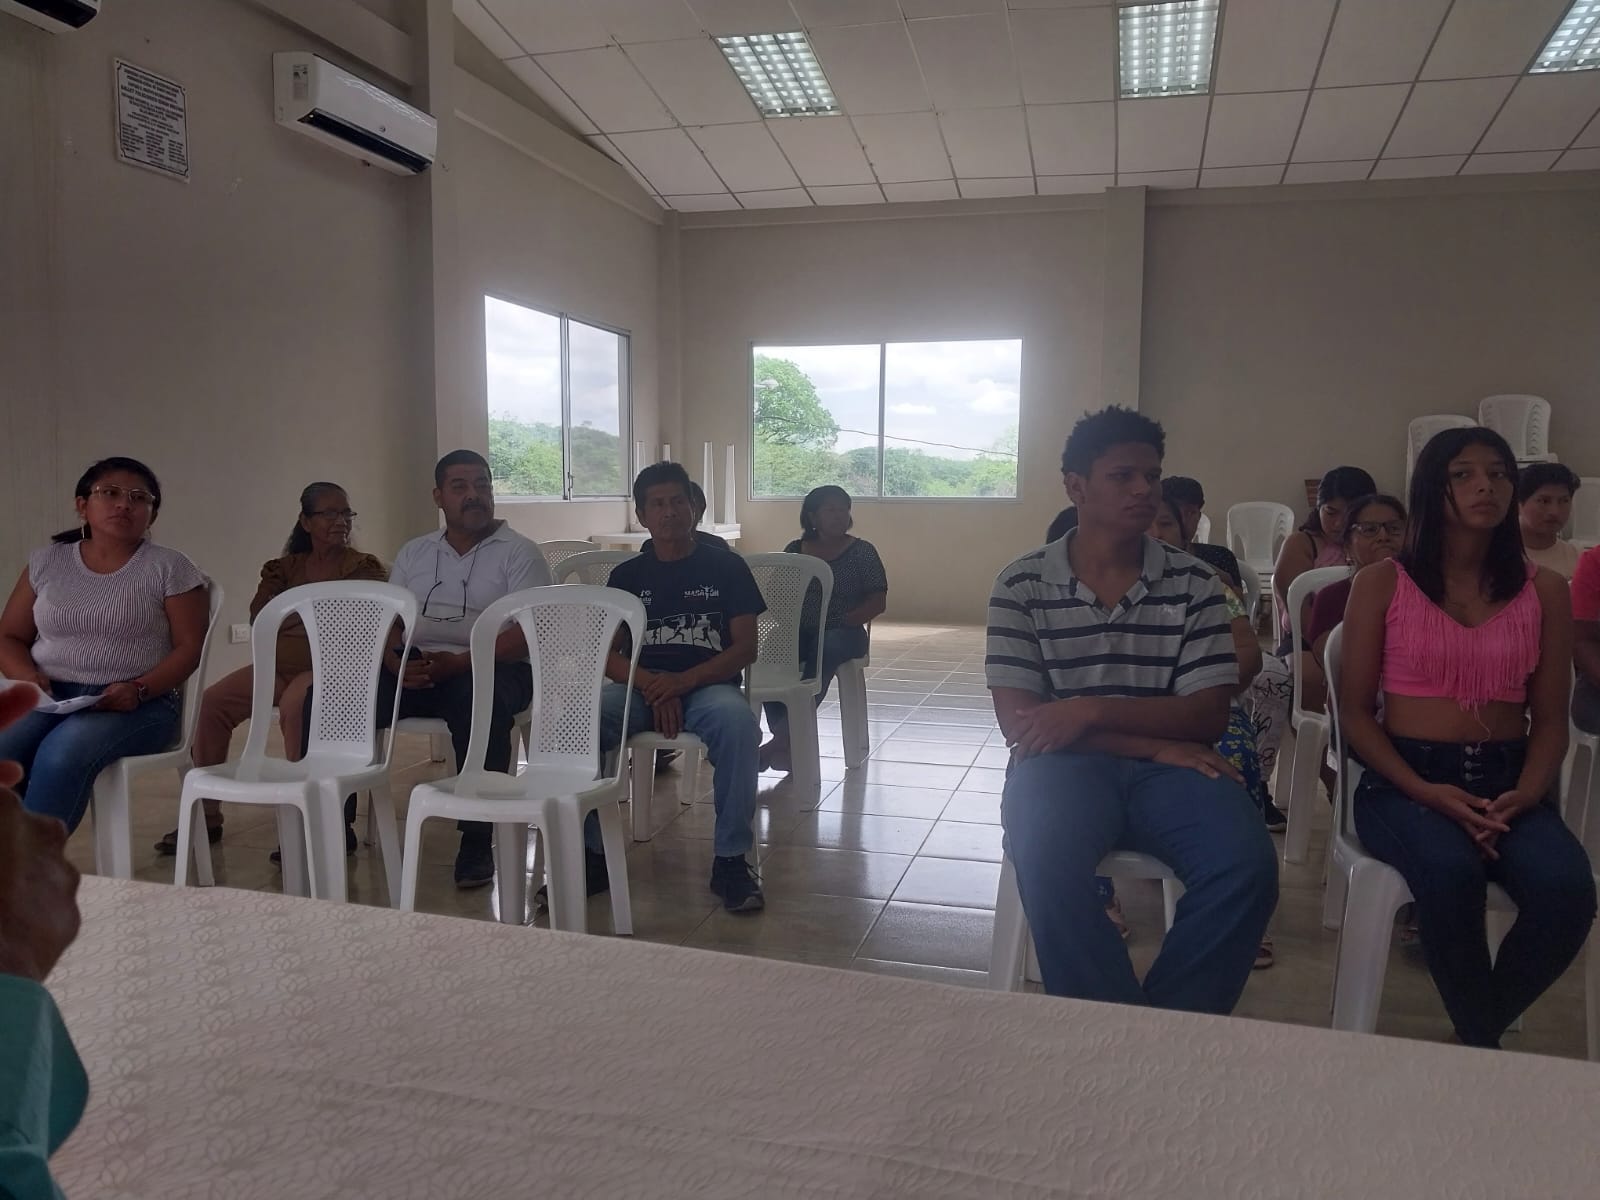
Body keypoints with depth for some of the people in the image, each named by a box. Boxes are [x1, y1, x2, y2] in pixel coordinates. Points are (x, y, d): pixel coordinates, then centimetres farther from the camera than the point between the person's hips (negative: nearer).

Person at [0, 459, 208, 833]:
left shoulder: (170, 568, 2)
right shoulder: (46, 562, 13)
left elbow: (189, 648, -2)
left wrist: (140, 689, -19)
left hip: (138, 704, -3)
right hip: (48, 696, 4)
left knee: (62, 754, -34)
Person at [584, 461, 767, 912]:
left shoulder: (726, 567, 8)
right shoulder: (627, 575, 14)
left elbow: (745, 648, 0)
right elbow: (607, 655, 6)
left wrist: (683, 681, -16)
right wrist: (652, 686, -15)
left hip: (708, 686, -2)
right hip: (641, 688, 2)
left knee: (737, 721, -37)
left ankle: (730, 859, -21)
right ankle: (591, 854, -15)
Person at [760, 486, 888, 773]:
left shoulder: (862, 551, 3)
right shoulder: (795, 549, 11)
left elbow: (878, 601, -2)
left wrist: (843, 623, -16)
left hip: (843, 633, -2)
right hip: (800, 631, 2)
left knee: (826, 649, -38)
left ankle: (784, 736, -38)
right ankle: (786, 743, -32)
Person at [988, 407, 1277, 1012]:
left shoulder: (1195, 584, 6)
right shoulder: (1022, 584, 1)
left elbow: (1208, 715, -1)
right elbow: (1018, 722, -6)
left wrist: (1093, 710, -16)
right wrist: (1156, 743, -12)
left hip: (1170, 767, 2)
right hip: (1062, 762, -2)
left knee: (1247, 866, -27)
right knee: (1047, 862, -35)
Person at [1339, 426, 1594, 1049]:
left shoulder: (1544, 591, 9)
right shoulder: (1381, 584, 1)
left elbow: (1550, 719, 9)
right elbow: (1355, 712, 0)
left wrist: (1523, 797, -11)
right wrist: (1426, 791, -14)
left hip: (1507, 780, 3)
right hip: (1403, 779, -2)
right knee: (1450, 873, -34)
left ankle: (1476, 1034, -1)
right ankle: (1482, 1041, -7)